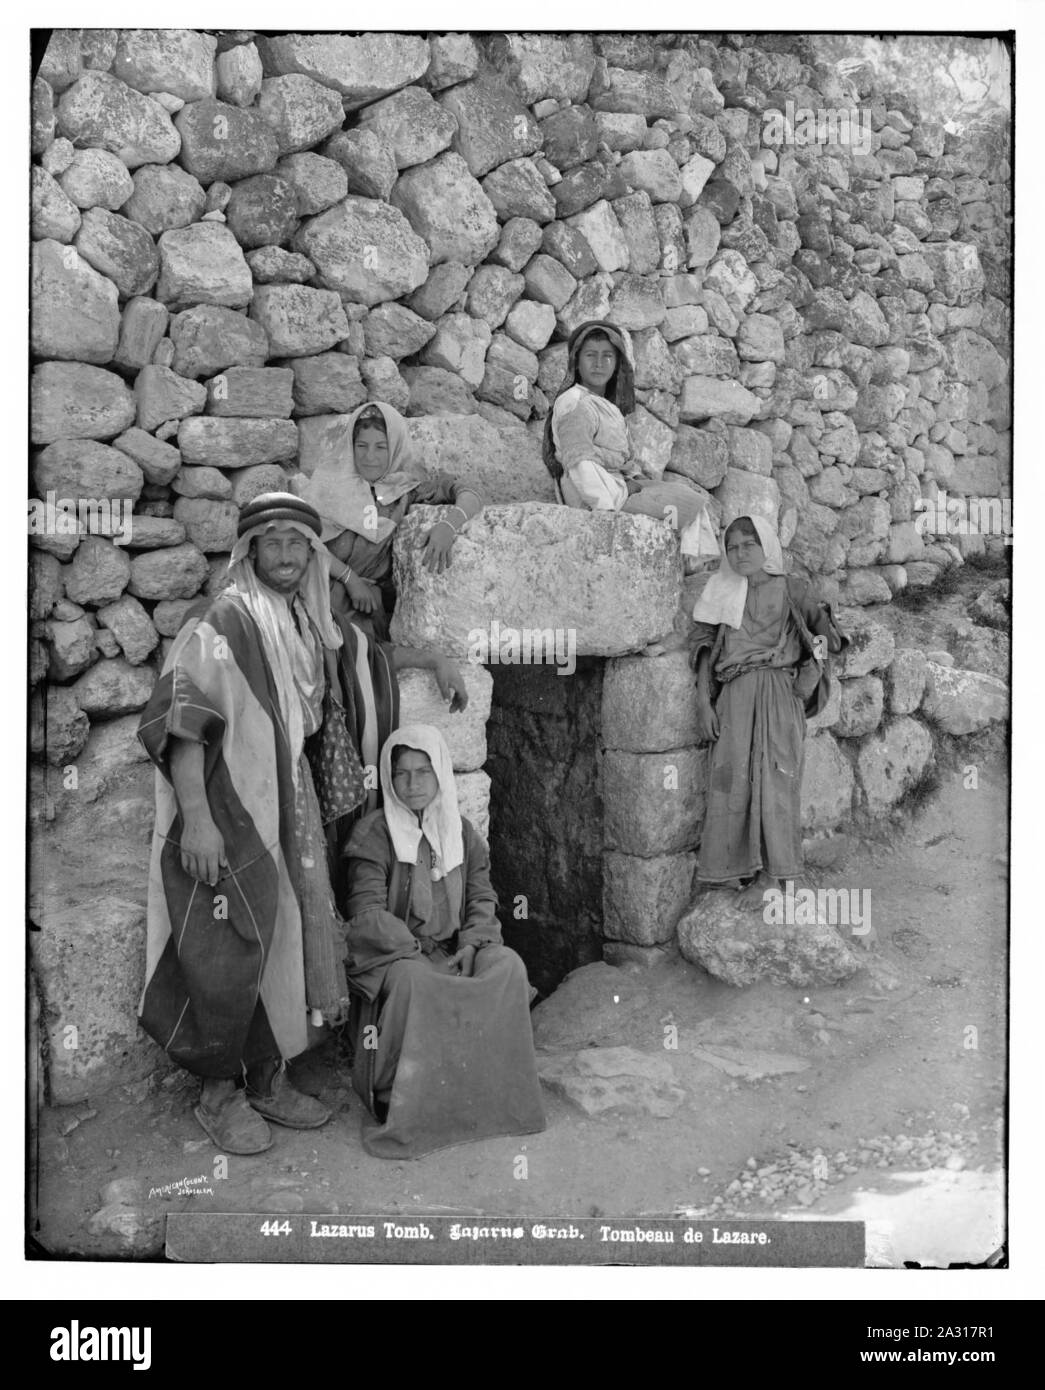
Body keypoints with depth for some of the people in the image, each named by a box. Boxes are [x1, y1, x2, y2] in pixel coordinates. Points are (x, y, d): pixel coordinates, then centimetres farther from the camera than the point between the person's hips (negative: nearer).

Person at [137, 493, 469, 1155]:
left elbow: (368, 656, 32)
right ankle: (219, 1091, 14)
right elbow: (181, 716, -18)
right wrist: (194, 819, -25)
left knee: (288, 944, 10)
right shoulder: (222, 620, -11)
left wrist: (436, 660, 22)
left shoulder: (311, 624, 12)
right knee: (231, 957, -5)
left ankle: (269, 1081, 25)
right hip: (229, 811, -7)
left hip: (292, 810, 7)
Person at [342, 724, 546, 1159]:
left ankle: (495, 1091, -13)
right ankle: (399, 1103, -23)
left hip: (454, 950, 4)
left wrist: (470, 945, -9)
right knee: (411, 982, -36)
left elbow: (483, 898, 10)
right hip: (393, 955, -4)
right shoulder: (373, 834, -3)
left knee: (508, 966, -23)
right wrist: (415, 951, -22)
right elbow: (367, 910, -11)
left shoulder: (462, 832, 12)